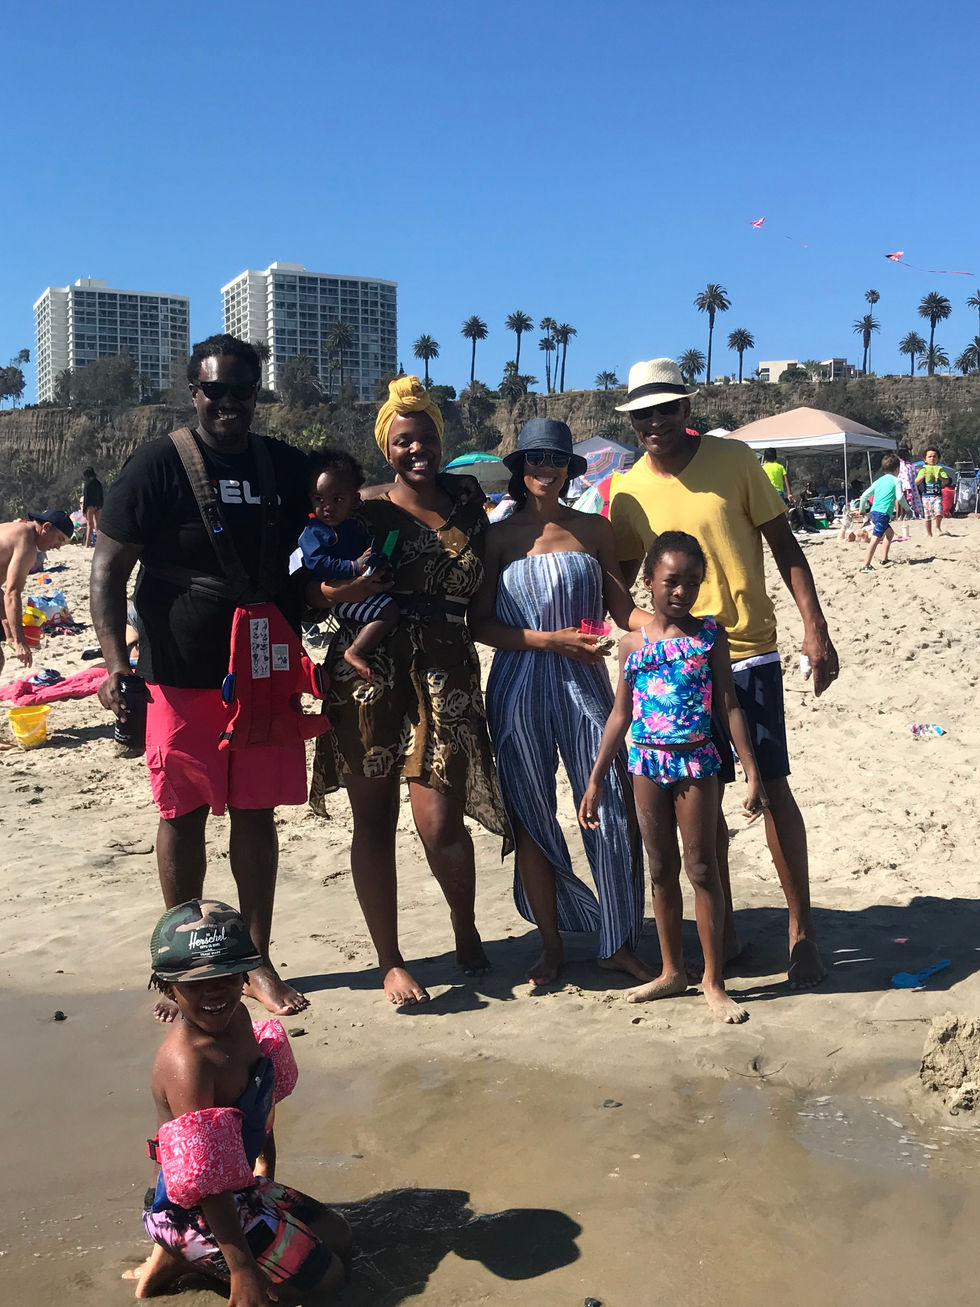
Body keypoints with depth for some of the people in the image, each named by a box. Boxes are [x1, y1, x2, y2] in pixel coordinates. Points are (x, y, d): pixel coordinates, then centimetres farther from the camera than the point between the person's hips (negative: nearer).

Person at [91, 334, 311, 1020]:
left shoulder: (288, 467, 7)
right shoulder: (158, 465, -6)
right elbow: (109, 567, -8)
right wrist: (117, 661, -19)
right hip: (183, 677, -3)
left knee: (257, 816, 9)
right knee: (183, 817, 6)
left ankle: (257, 962, 23)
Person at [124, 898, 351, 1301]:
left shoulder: (235, 1016, -4)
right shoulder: (188, 1062, -32)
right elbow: (206, 1182, -30)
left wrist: (265, 1170, 25)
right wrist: (241, 1266, -26)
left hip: (242, 1188, 9)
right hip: (194, 1211, -9)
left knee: (339, 1237, 20)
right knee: (325, 1274, -2)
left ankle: (183, 1253, 13)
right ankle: (181, 1258, 3)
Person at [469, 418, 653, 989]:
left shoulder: (593, 528, 8)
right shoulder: (499, 535, 4)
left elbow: (622, 606, 8)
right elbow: (480, 623, 0)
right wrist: (549, 640, -12)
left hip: (585, 684, 1)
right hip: (519, 689, -1)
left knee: (614, 810, -3)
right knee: (532, 819, 6)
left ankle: (620, 944, 13)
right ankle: (552, 946, 21)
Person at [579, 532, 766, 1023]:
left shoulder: (709, 635, -2)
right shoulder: (632, 643, 4)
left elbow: (729, 707, -2)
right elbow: (620, 715, 8)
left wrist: (752, 773, -7)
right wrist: (595, 781, 8)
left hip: (696, 761, -3)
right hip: (647, 762, 3)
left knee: (701, 868, 2)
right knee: (661, 869, 12)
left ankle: (713, 982, 13)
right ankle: (671, 971, 27)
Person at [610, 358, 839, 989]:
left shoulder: (735, 459, -4)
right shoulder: (628, 490, 2)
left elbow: (785, 546, 0)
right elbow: (621, 576, 13)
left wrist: (815, 629, -7)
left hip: (749, 652, -2)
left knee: (772, 788, -3)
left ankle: (802, 930, 11)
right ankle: (723, 927, 23)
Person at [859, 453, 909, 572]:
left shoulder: (878, 481, 18)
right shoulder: (896, 481, 0)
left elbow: (865, 495, 16)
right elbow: (900, 497, -10)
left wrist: (862, 509, 27)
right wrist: (907, 509, 4)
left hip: (874, 512, 8)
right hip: (883, 513, -8)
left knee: (890, 533, 27)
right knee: (875, 539, -15)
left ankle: (884, 560, 27)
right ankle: (866, 565, -24)